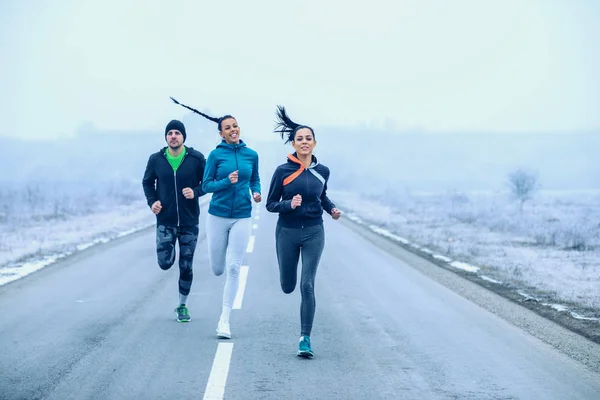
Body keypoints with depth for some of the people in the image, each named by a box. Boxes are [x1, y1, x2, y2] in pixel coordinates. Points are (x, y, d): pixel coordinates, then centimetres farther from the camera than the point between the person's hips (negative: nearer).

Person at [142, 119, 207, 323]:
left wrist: (196, 192, -20)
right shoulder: (156, 159, -3)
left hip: (189, 221, 0)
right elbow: (147, 182, 12)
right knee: (165, 263, -10)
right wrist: (152, 201, -5)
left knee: (186, 266, 3)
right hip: (165, 221, 1)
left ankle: (182, 305, 21)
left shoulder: (196, 158, -7)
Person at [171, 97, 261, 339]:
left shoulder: (251, 155, 3)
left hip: (242, 217, 1)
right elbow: (206, 185, -3)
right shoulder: (216, 155, -3)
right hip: (217, 216, -1)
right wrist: (227, 181, -19)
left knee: (233, 268, -6)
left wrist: (256, 192, -4)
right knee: (217, 269, 5)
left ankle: (224, 320, -1)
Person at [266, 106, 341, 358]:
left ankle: (305, 339, -3)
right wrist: (289, 204, -22)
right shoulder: (283, 171, -8)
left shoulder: (322, 171, 0)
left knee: (307, 285, -9)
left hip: (313, 233, 0)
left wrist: (331, 209, 1)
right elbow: (270, 204, -3)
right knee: (288, 287, 9)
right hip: (287, 232, 0)